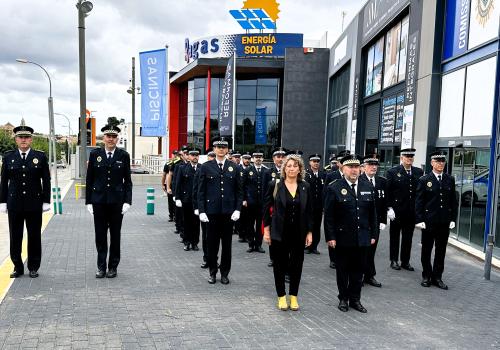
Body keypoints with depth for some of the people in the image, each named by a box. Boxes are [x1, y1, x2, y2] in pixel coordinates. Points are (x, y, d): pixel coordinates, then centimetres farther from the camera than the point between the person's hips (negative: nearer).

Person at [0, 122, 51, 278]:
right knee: (15, 236, 7)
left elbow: (46, 181, 3)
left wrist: (46, 201, -2)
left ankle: (33, 267, 16)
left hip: (34, 204, -1)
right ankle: (17, 267, 20)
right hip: (14, 203, 1)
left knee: (34, 236, 4)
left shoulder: (40, 157, 3)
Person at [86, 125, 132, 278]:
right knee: (100, 234, 6)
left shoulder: (124, 156, 3)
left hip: (117, 201, 0)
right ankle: (101, 266, 17)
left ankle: (113, 266, 18)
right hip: (98, 201, 1)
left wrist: (127, 201, -5)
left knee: (115, 235, 6)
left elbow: (128, 181, 4)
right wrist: (88, 201, 2)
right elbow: (89, 179, 6)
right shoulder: (95, 155, 4)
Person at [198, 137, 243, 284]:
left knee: (227, 243, 8)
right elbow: (201, 191, 2)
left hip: (228, 211, 1)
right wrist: (202, 211, -5)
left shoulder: (234, 168, 6)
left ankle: (225, 273, 20)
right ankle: (213, 272, 21)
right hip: (211, 211, -1)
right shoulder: (206, 167, 3)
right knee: (212, 243, 6)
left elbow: (239, 191, 8)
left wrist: (237, 209, -3)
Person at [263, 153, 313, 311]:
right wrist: (266, 230, -3)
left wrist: (309, 232, 3)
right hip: (280, 232, -2)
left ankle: (293, 296, 24)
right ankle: (281, 296, 22)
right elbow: (266, 208, 0)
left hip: (299, 232, 2)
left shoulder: (305, 187, 3)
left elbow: (309, 211, 6)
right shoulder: (275, 185, -3)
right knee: (280, 264, 6)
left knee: (297, 264, 8)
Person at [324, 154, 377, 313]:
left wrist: (373, 234, 9)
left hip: (363, 238, 3)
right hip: (343, 238, -3)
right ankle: (343, 299, 23)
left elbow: (372, 213, 12)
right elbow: (329, 215, -6)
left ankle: (355, 299, 25)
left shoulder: (368, 188, 8)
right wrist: (330, 236, -10)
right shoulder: (334, 188, -5)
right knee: (343, 269, 9)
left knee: (358, 270, 11)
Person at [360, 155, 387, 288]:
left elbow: (384, 203, 9)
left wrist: (383, 220, 4)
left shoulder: (382, 181, 8)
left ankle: (369, 276, 20)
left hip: (375, 222, 4)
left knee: (371, 249, 10)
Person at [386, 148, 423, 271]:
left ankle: (405, 261, 21)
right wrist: (389, 208, -10)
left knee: (408, 237, 10)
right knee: (395, 236, 8)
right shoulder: (392, 172, -2)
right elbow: (387, 191, -3)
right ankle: (394, 260, 19)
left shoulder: (419, 172, 8)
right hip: (397, 210, -3)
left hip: (412, 211, 3)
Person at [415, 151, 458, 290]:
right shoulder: (424, 180, -2)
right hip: (429, 221, -3)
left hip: (445, 222, 3)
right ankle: (426, 276, 20)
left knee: (441, 250, 8)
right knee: (426, 250, 7)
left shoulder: (450, 180, 8)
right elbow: (419, 201, -3)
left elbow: (453, 201, 11)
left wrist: (453, 219, 4)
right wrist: (419, 220, -8)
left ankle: (437, 277, 18)